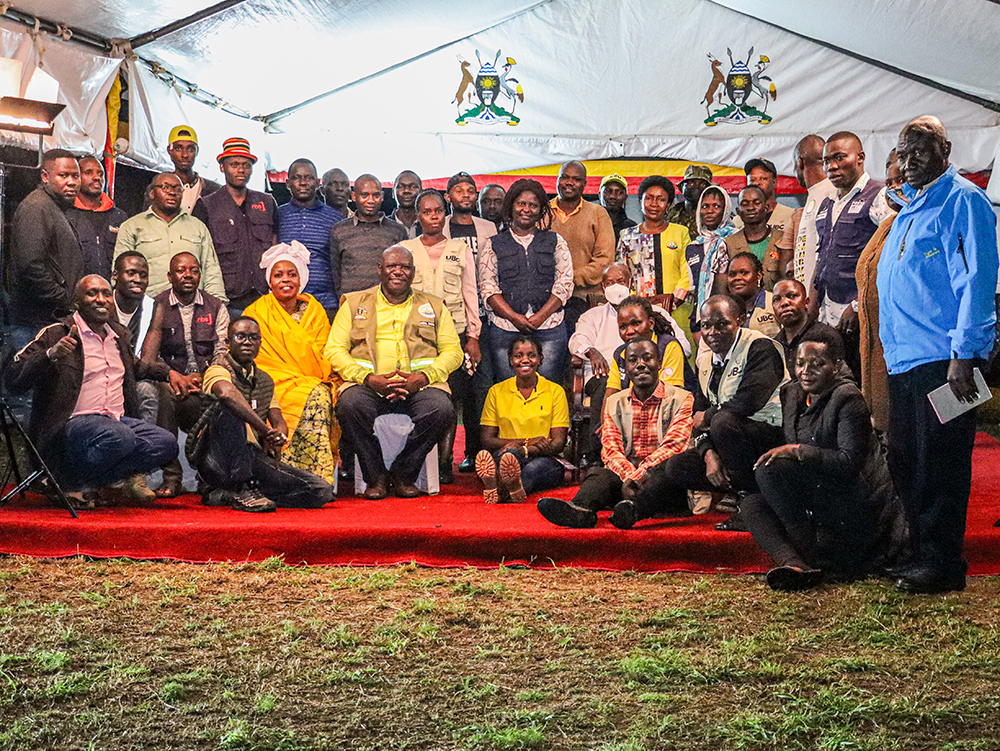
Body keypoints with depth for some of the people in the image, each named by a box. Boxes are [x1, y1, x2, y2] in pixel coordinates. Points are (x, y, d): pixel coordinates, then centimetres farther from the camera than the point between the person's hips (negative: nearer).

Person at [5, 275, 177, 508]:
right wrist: (51, 355, -24)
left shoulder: (120, 334, 20)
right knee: (120, 437, -37)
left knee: (166, 444, -15)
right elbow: (14, 379, -10)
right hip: (74, 422, -7)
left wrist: (168, 373, 33)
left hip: (117, 420, 8)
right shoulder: (56, 334, -1)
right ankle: (65, 484, -12)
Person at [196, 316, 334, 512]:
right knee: (229, 407, -33)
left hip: (255, 458, 7)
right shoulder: (218, 370, -2)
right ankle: (241, 490, -25)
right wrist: (266, 432, -28)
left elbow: (280, 423, 14)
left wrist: (279, 436, -12)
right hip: (218, 459, -7)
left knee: (322, 491, -10)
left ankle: (226, 495, -8)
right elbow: (227, 393, -27)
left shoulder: (265, 381, 23)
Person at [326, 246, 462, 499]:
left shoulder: (434, 306, 20)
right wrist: (368, 378, -10)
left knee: (441, 407, -31)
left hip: (419, 385, 1)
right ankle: (376, 477, -14)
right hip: (369, 386, 0)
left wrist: (422, 378, -9)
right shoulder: (354, 303, 17)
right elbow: (334, 349, 7)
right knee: (350, 404, -33)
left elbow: (453, 351, 11)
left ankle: (404, 475, -11)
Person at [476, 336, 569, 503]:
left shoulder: (555, 391, 8)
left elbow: (558, 443, 0)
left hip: (545, 460, 0)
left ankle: (500, 492, -69)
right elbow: (486, 440, 5)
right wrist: (527, 441, -12)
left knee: (536, 466, -38)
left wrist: (525, 450, -21)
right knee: (509, 453, -37)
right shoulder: (497, 392, 12)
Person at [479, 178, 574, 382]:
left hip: (548, 327, 0)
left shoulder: (555, 242, 14)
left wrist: (540, 316, -8)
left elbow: (564, 284, 6)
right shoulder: (494, 245, 12)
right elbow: (488, 288, 3)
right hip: (505, 328, 0)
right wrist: (515, 317, -10)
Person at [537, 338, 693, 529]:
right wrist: (628, 478, -18)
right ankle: (580, 509, -59)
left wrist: (637, 476, -23)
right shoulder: (615, 403, 17)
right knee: (598, 473, -26)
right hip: (624, 476, 3)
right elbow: (611, 449, 4)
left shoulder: (682, 399, 6)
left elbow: (672, 447, -8)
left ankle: (633, 509, -62)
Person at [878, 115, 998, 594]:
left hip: (943, 359, -9)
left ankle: (941, 564, 3)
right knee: (905, 464, 13)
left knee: (939, 465, -5)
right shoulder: (909, 209, 21)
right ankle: (918, 554, 24)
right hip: (904, 359, 9)